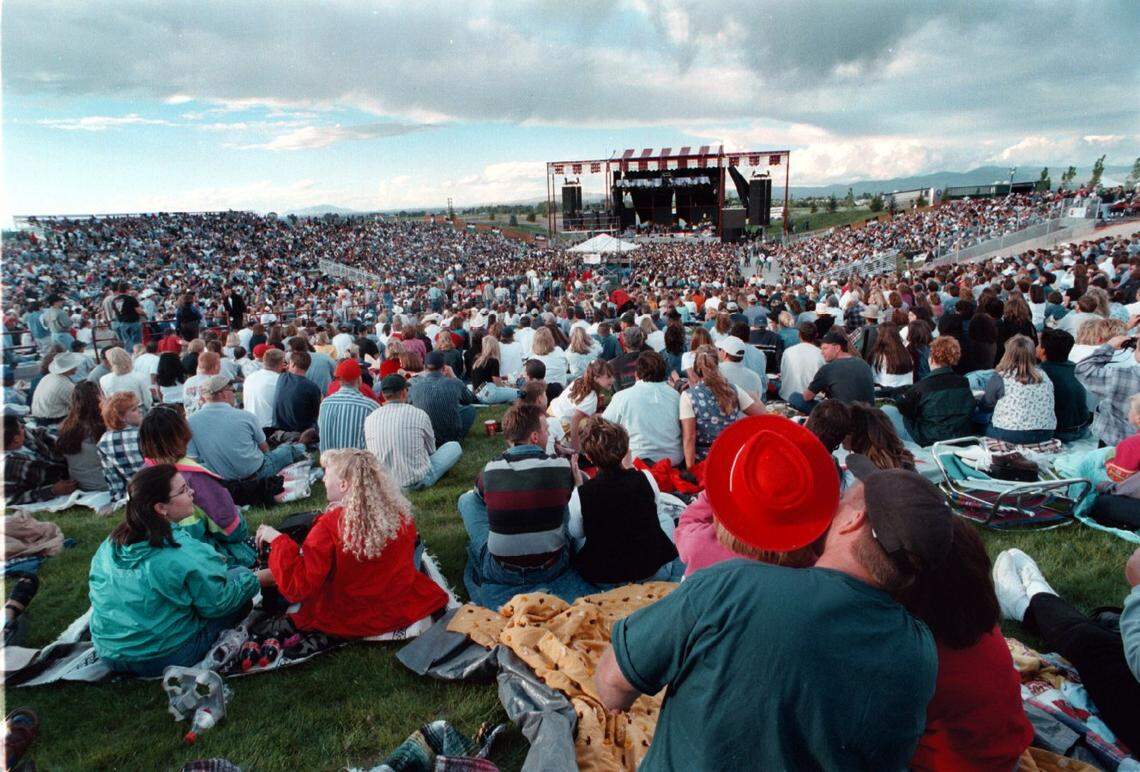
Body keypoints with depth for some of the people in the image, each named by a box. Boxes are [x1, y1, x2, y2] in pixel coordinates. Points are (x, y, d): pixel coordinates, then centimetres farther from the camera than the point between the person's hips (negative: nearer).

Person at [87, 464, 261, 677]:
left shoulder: (110, 544, -3)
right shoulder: (186, 554, -24)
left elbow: (94, 587, 14)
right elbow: (218, 604, -15)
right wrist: (256, 579, 1)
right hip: (165, 658, -7)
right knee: (241, 575, 2)